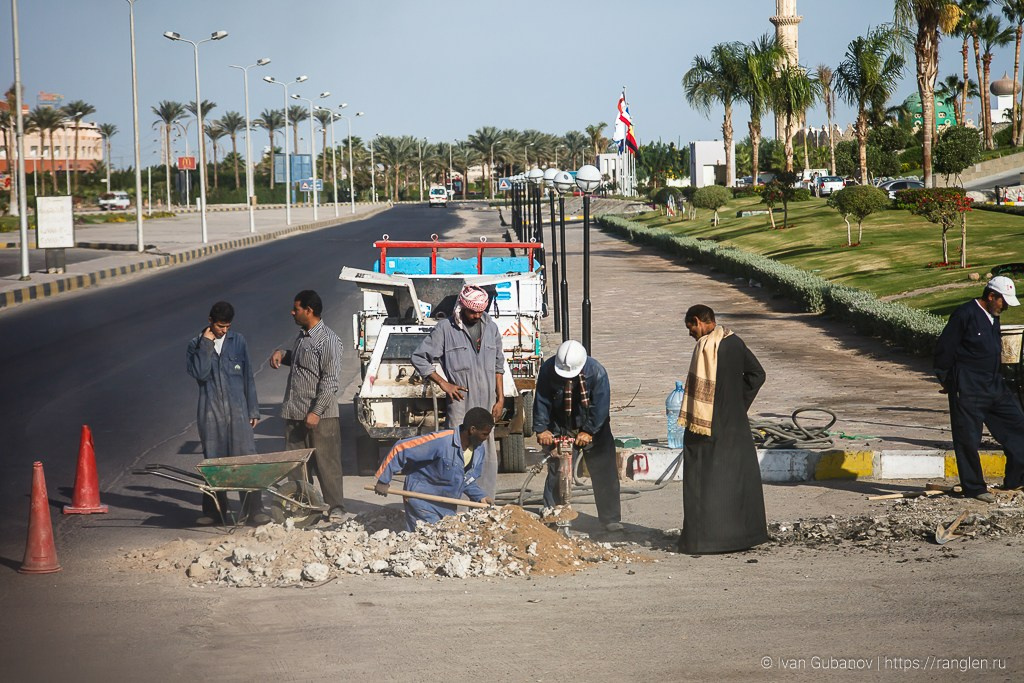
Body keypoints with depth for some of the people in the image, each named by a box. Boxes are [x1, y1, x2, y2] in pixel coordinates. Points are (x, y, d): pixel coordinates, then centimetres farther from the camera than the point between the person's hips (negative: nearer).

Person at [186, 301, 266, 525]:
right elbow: (200, 373, -13)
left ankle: (254, 509, -5)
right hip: (210, 412, 0)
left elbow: (248, 377, 10)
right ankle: (213, 510, 14)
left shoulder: (237, 342, 7)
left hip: (237, 410, 0)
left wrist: (253, 410, 9)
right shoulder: (196, 345, 2)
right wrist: (206, 345, -13)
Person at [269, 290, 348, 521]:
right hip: (295, 414, 9)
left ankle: (336, 508, 3)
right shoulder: (302, 337, 13)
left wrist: (316, 412, -22)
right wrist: (282, 353, 11)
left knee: (326, 463, -3)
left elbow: (330, 380, -18)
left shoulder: (328, 340, -15)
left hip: (320, 415, -9)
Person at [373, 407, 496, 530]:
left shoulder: (480, 448, -4)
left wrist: (480, 497, -6)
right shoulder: (441, 441, -27)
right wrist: (383, 481, -19)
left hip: (448, 507, 7)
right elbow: (401, 449, -23)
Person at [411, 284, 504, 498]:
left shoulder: (491, 328, 12)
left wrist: (500, 398, 11)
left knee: (488, 458, 6)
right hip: (460, 401, -5)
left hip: (486, 403, 5)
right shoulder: (445, 329, -2)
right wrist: (443, 383, -4)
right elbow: (419, 358, 1)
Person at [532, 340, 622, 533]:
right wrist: (541, 428, -16)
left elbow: (601, 405, -18)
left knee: (604, 472, -4)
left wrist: (589, 431, -19)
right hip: (559, 428, 1)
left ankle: (611, 519, 3)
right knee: (555, 472, 1)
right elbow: (541, 400, -11)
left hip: (593, 428, -1)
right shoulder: (548, 369, -19)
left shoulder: (597, 372, -23)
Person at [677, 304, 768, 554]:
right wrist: (740, 406, 12)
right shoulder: (735, 342, 8)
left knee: (704, 480, 0)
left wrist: (692, 421, -13)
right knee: (738, 475, 16)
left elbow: (699, 385, -20)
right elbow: (757, 374, 14)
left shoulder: (706, 346, -16)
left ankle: (702, 538, 0)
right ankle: (745, 533, 23)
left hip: (710, 426, -7)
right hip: (736, 425, 7)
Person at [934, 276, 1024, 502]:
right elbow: (944, 348, -12)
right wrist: (946, 380, -5)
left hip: (994, 385, 9)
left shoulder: (993, 318, 13)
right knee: (968, 439, -2)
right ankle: (974, 487, 6)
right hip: (967, 390, -9)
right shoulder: (965, 314, -14)